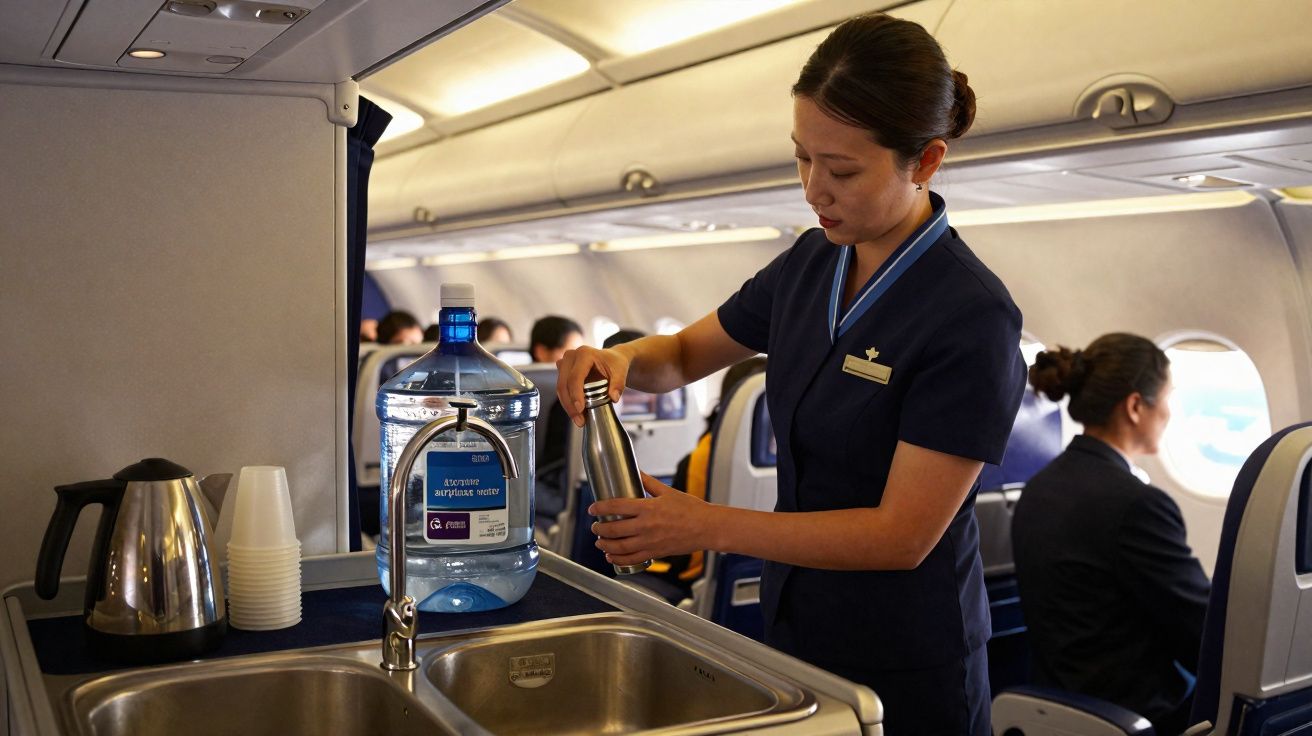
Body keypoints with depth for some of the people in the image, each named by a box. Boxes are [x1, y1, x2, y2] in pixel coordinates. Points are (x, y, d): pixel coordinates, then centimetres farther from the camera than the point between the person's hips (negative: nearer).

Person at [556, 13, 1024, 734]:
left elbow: (903, 534, -24)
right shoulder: (811, 263, -2)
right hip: (792, 627, 6)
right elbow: (686, 353, 10)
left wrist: (708, 526, -27)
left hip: (903, 674, -6)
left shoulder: (972, 319, -23)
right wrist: (621, 358, -13)